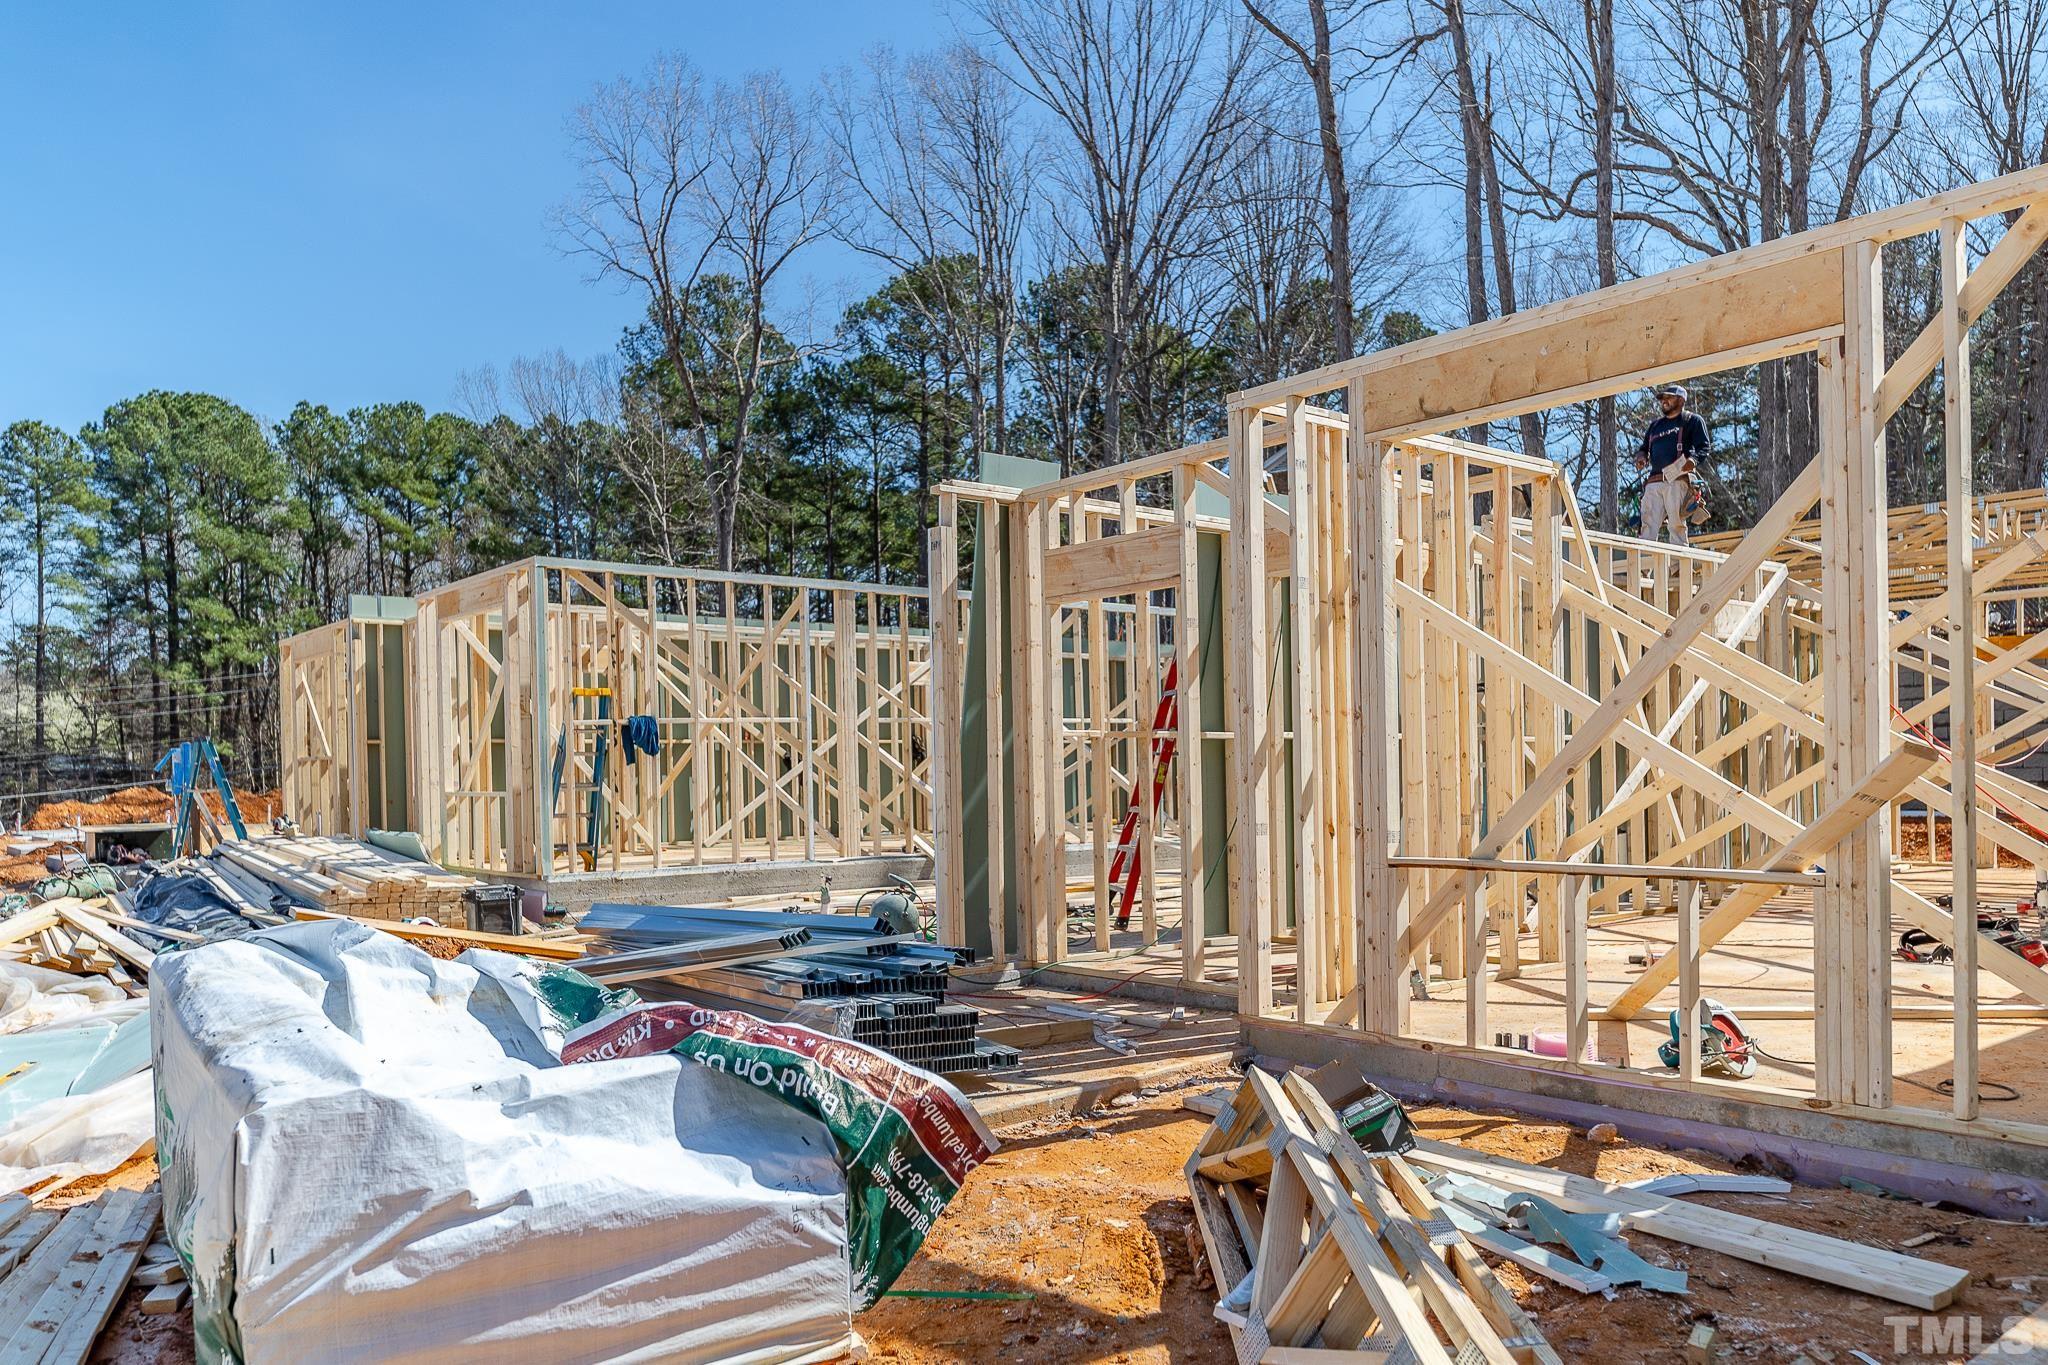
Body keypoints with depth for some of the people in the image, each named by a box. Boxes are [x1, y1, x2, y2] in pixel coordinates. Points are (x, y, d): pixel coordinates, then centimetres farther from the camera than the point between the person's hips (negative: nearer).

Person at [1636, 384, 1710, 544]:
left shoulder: (1692, 420, 13)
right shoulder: (1655, 425, 30)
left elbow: (1703, 447, 3)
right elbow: (1644, 448, 33)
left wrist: (1693, 459, -19)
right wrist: (1641, 457, 8)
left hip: (1678, 480, -5)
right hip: (1654, 482, 5)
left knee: (1677, 525, -12)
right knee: (1648, 526, -7)